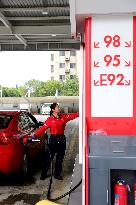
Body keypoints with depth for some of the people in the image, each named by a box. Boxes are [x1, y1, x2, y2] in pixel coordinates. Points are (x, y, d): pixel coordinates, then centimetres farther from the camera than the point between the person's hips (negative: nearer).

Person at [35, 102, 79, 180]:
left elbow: (73, 115, -1)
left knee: (60, 158, 11)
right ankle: (44, 174, 17)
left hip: (62, 139, 4)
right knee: (49, 157, 2)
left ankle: (57, 174, 25)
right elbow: (43, 128, -11)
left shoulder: (64, 117, 4)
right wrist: (35, 135, -21)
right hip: (53, 139, -4)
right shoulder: (50, 119, -6)